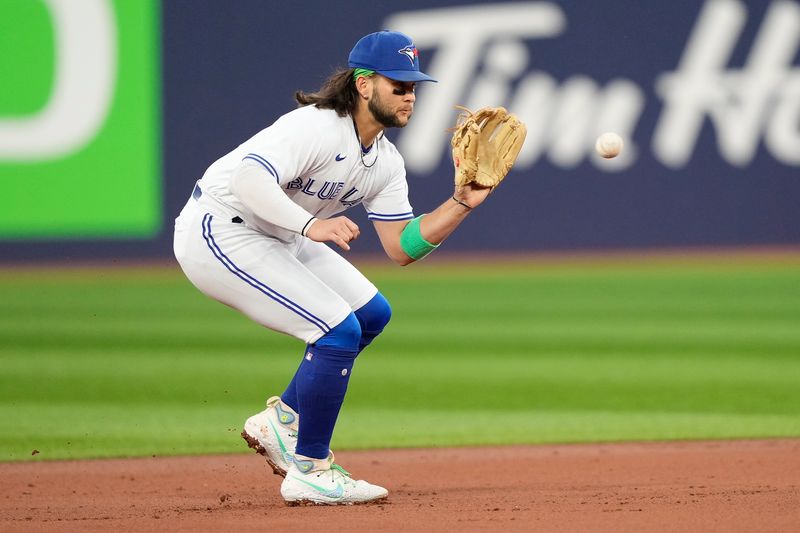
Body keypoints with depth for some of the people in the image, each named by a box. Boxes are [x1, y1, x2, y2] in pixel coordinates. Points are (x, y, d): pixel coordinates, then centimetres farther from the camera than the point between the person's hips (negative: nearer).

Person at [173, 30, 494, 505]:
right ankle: (309, 471, -6)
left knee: (371, 313, 13)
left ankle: (281, 422, 20)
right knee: (338, 331, -17)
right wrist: (311, 225, -50)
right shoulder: (315, 127, -24)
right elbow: (250, 180, -38)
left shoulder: (385, 161, 3)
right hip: (220, 232, -10)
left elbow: (402, 248, 4)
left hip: (277, 237, 10)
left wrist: (462, 203, -7)